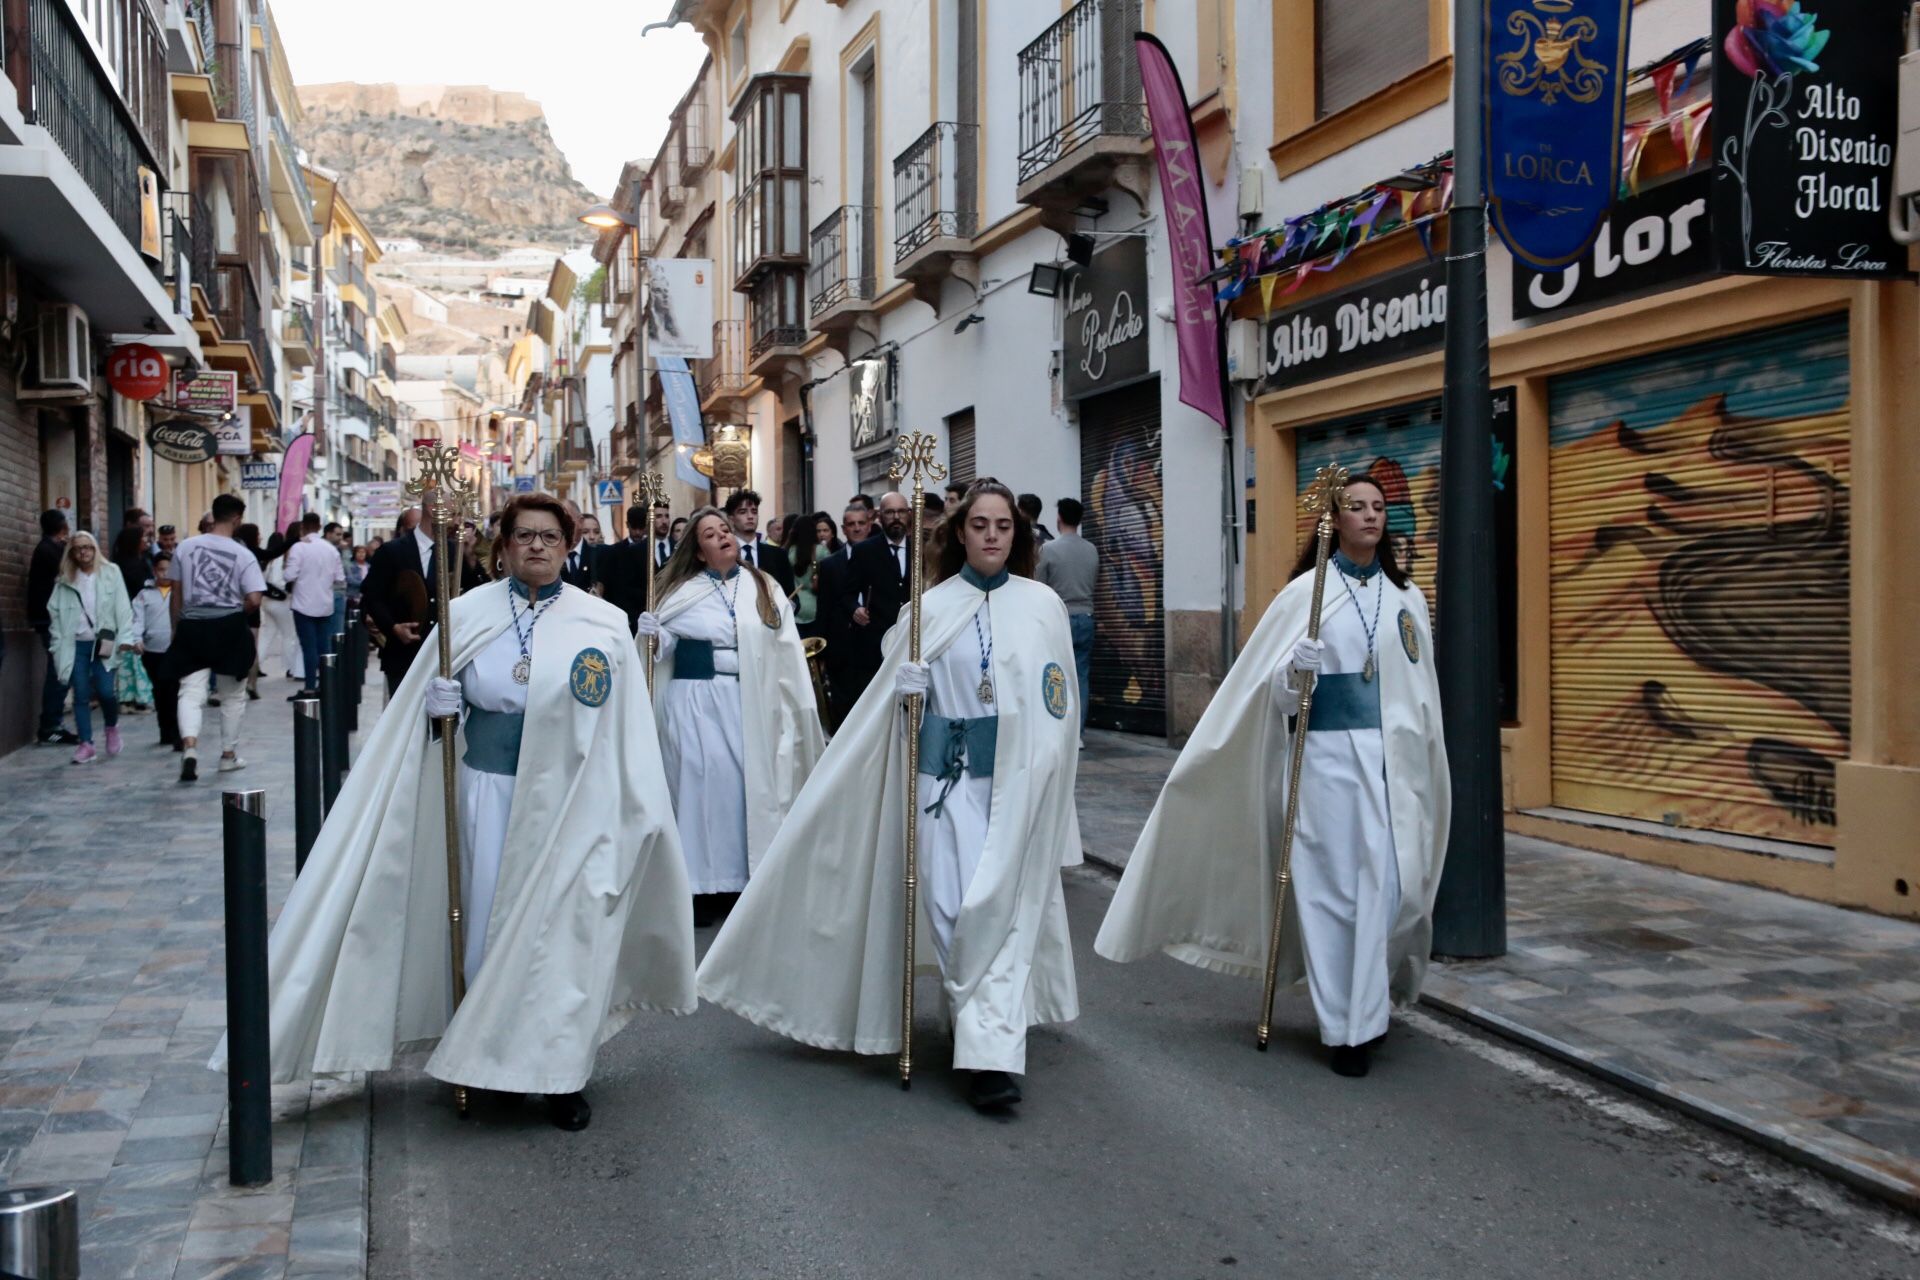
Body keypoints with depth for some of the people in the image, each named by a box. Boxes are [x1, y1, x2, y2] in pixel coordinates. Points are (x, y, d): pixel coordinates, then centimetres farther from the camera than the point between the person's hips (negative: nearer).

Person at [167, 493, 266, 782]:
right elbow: (254, 599, -12)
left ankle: (189, 748, -24)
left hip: (193, 626, 2)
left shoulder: (186, 546, 2)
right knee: (233, 693, 15)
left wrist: (177, 626, 17)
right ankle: (228, 754, 24)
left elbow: (176, 593, 6)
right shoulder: (243, 554, -6)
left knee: (191, 692, -1)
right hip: (229, 627, -1)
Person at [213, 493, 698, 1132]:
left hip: (569, 799, -1)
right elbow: (422, 702, 14)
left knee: (563, 928, 2)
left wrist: (636, 816, -5)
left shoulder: (603, 624, -3)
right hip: (488, 790, 2)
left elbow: (627, 732, -2)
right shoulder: (468, 613, 3)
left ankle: (561, 1072, 14)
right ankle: (483, 1057, 23)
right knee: (488, 923, 7)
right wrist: (438, 707, -9)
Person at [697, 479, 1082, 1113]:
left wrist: (1045, 778, 1)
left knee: (1001, 907, -6)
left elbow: (1058, 706, 5)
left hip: (1018, 777, -1)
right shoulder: (933, 607, 4)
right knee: (948, 903, -4)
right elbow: (896, 698, 9)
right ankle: (980, 1022, 14)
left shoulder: (1042, 604, 3)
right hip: (947, 774, 1)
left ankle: (991, 1053, 1)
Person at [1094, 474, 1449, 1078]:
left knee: (1394, 882, -4)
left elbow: (1423, 688, 15)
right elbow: (1270, 688, -3)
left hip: (1392, 757, 3)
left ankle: (1366, 1012, 12)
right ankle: (1343, 1027, 12)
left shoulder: (1407, 597, 9)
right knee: (1329, 884, 1)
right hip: (1325, 754, -3)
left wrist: (1424, 769, 14)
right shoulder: (1307, 591, -2)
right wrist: (1294, 670, -24)